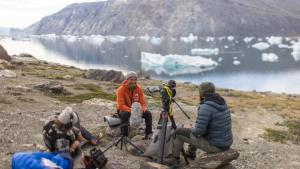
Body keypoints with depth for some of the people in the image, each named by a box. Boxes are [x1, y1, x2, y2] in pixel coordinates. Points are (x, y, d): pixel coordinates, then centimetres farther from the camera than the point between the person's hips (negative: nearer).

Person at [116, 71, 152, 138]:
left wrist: (141, 110, -32)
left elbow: (143, 103, -8)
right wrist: (131, 110, -41)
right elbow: (121, 105, -26)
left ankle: (148, 133, -5)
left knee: (148, 113, -18)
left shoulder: (139, 89, -8)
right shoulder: (121, 89, -20)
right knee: (125, 114, -38)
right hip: (124, 110, -4)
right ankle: (124, 136, -29)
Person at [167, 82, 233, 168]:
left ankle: (175, 160, 23)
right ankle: (191, 153, 53)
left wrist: (193, 129, -1)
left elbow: (198, 131, -24)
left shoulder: (205, 107, -23)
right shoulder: (221, 102, 4)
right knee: (194, 130, 35)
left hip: (213, 145, -8)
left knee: (179, 132, 8)